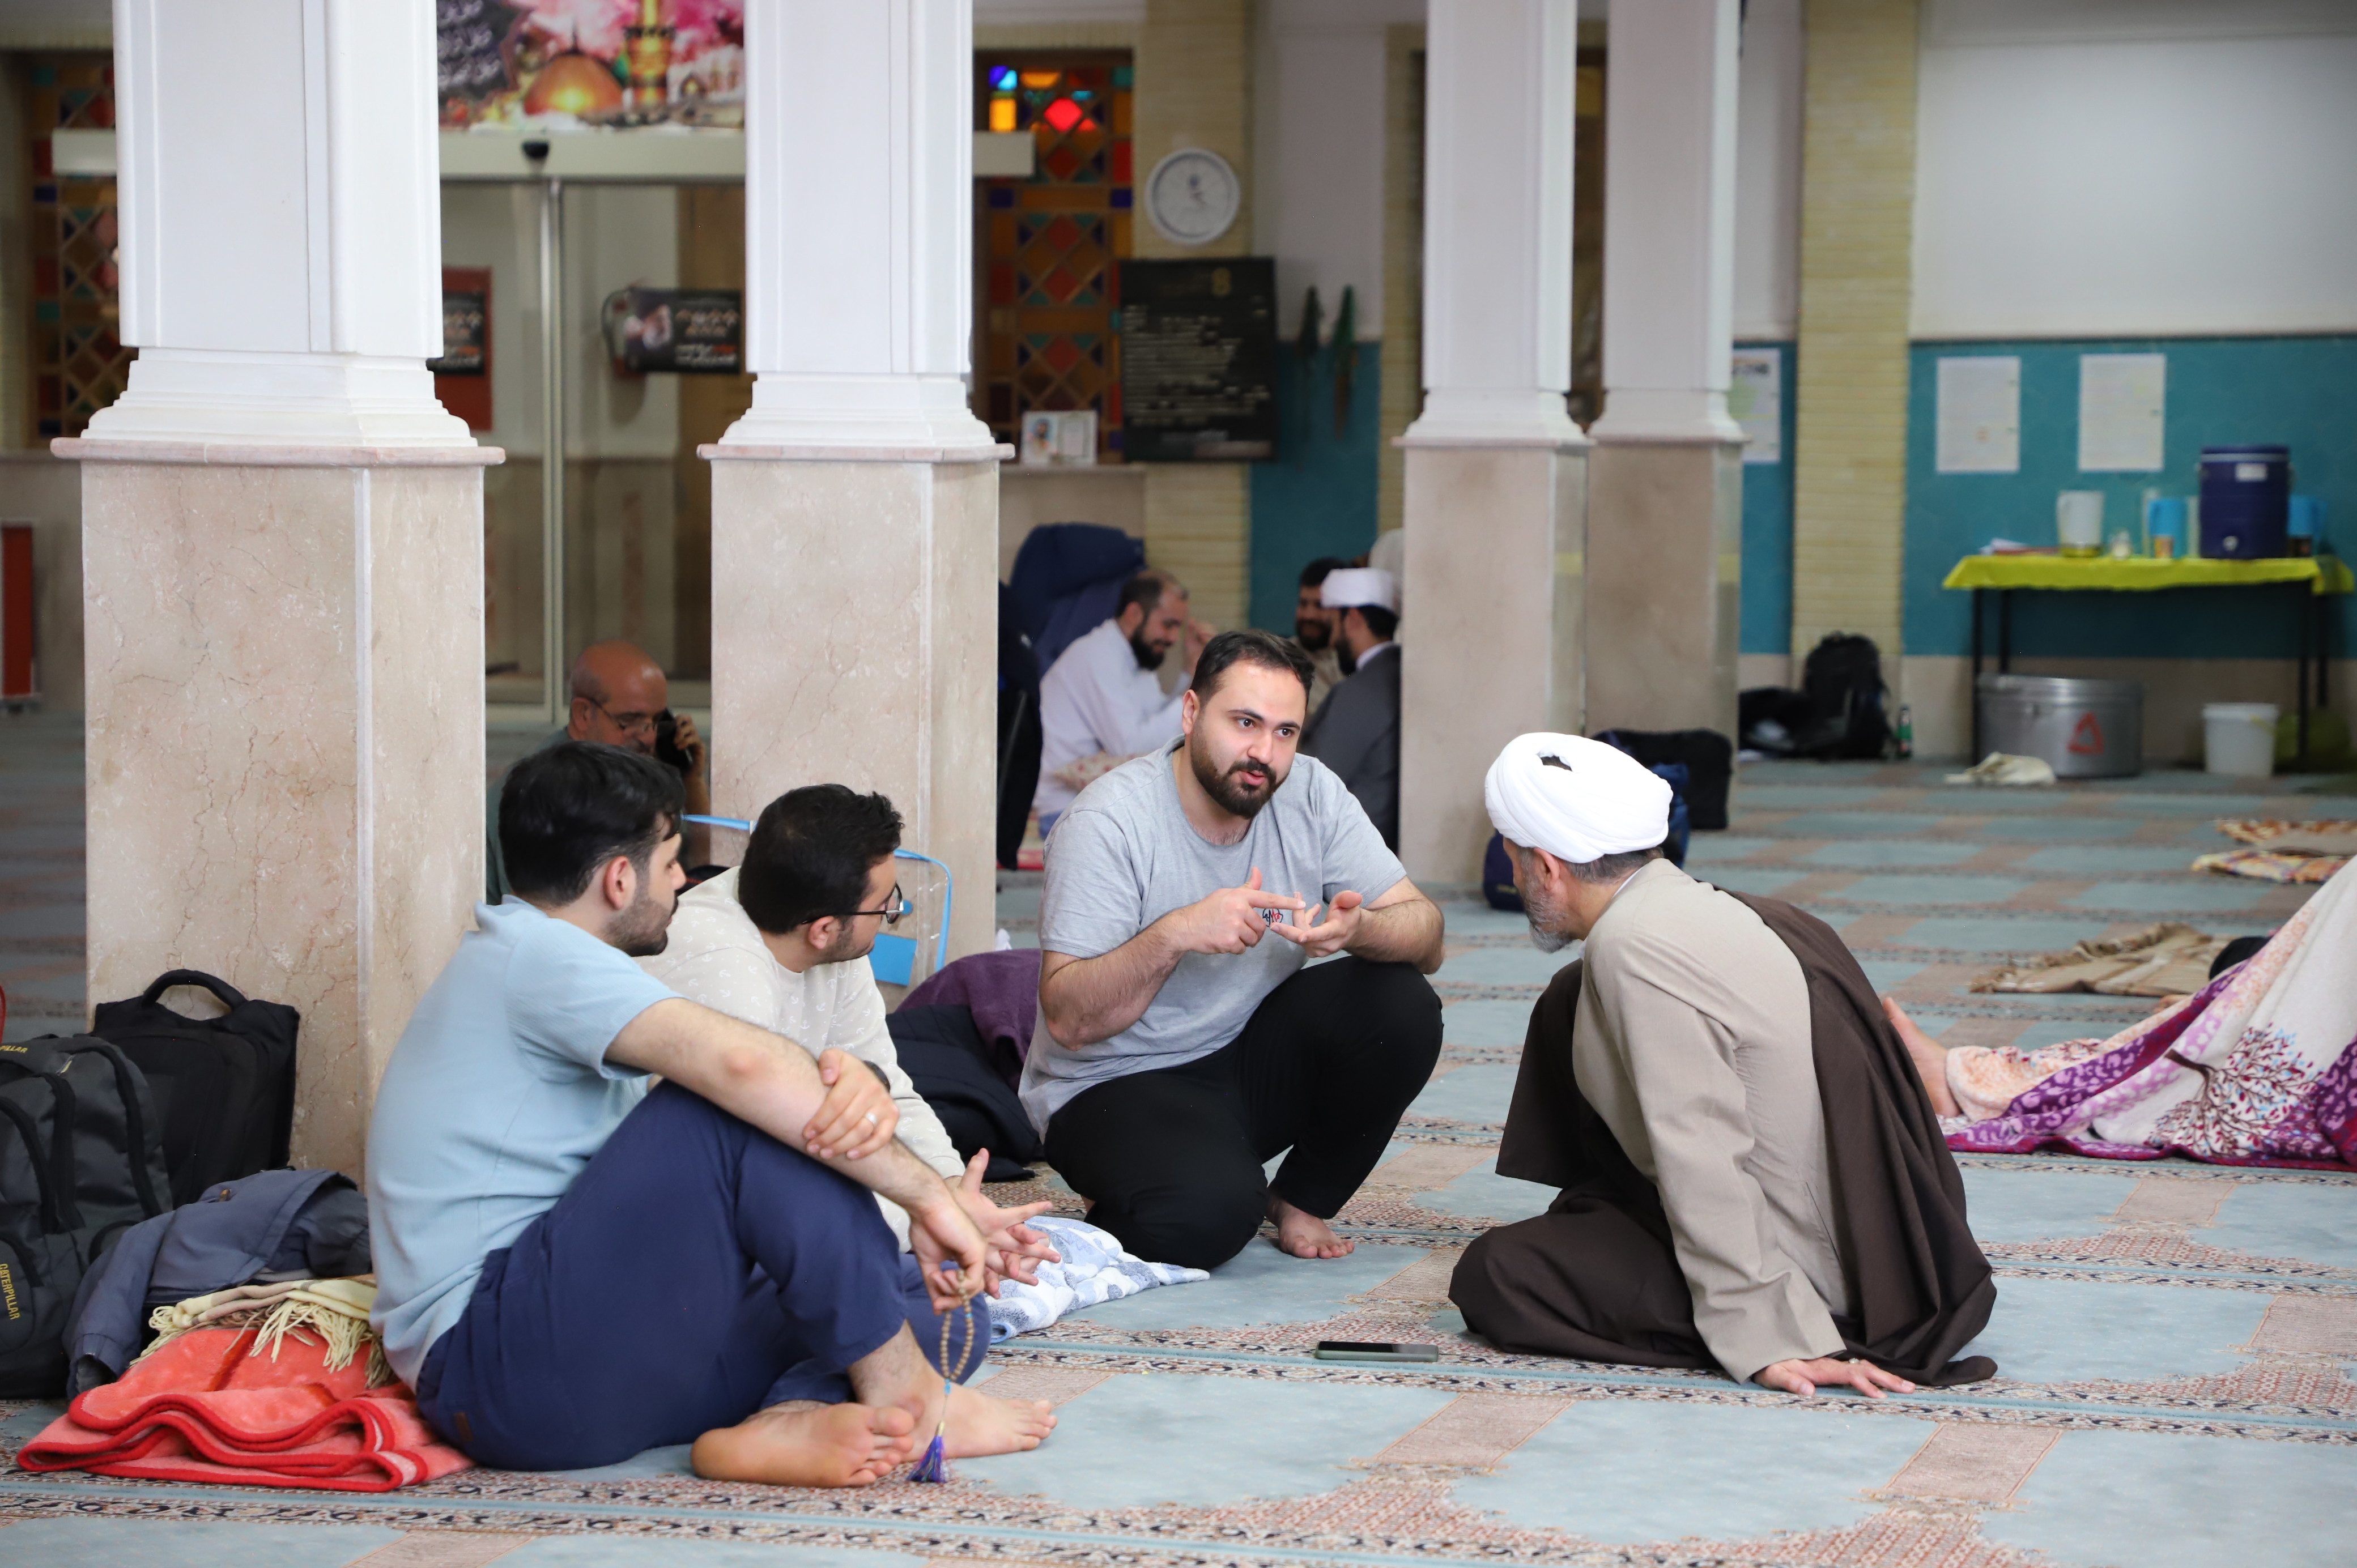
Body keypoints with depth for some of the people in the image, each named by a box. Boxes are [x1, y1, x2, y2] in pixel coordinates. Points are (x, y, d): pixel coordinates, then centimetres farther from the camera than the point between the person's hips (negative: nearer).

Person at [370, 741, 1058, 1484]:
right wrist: (928, 1193, -22)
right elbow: (740, 1063, -27)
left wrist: (849, 1086, -15)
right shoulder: (533, 952, -9)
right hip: (494, 1360, -10)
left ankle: (787, 1423, -28)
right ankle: (904, 1399, -18)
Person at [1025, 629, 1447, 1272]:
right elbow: (1068, 1020, -24)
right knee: (1204, 1216, -34)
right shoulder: (1108, 822, -19)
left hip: (1248, 1061, 6)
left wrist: (1358, 927, -31)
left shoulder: (1311, 794, -4)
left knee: (1401, 1007, -19)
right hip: (1116, 1083, -6)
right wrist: (1175, 935, -39)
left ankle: (1302, 1199, 3)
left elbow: (1425, 938, -8)